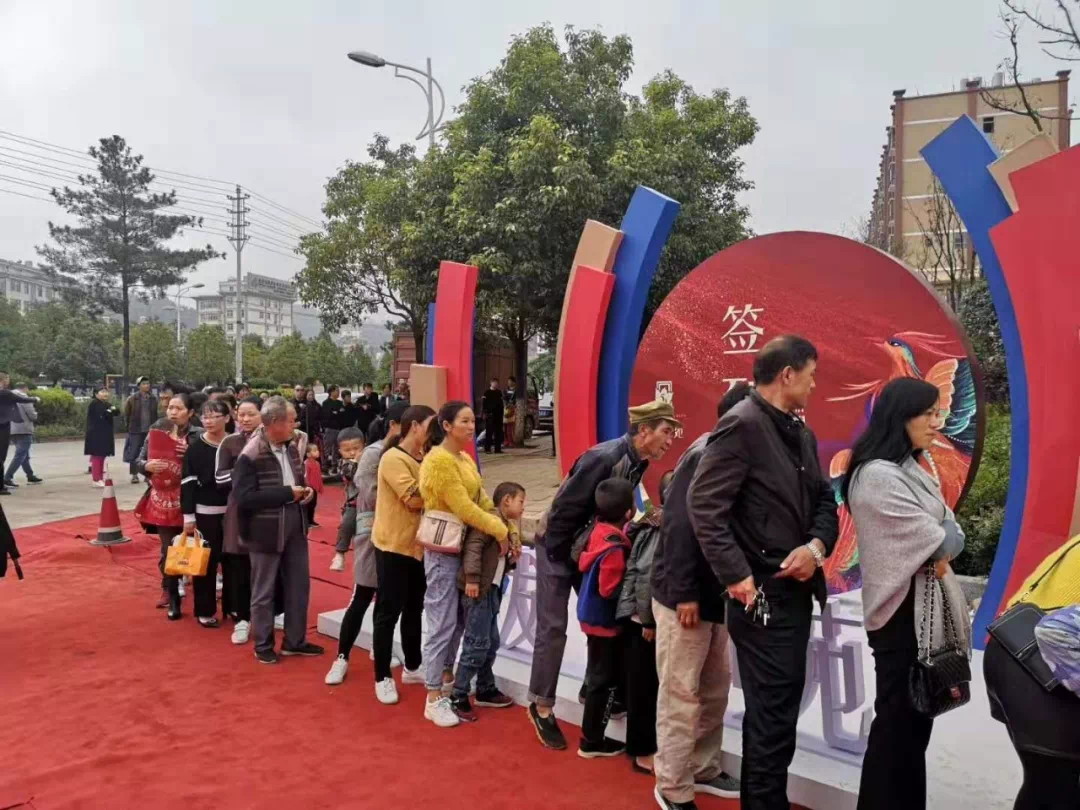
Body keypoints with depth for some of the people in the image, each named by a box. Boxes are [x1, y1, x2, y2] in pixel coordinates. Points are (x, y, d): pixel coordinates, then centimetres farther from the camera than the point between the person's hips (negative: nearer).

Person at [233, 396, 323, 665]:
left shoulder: (292, 446, 5)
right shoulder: (250, 456, -18)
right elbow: (244, 497, -24)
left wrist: (304, 490, -4)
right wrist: (287, 493, -23)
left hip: (295, 526, 7)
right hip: (266, 530, -7)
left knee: (299, 586, 14)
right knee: (263, 592, 10)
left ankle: (295, 641, 30)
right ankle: (263, 645, 27)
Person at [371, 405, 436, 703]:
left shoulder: (423, 457, 10)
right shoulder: (393, 458, -16)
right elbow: (413, 499, -23)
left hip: (417, 544, 8)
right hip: (393, 545, -8)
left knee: (414, 609, 17)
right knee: (389, 611, 1)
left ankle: (412, 667, 31)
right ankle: (382, 678, 13)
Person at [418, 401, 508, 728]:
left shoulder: (466, 459, 11)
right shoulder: (438, 460, -17)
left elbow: (483, 500, 9)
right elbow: (463, 508, -21)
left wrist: (505, 530, -3)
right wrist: (500, 531, -13)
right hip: (442, 551, -9)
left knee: (456, 620, 16)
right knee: (442, 624, -3)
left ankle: (447, 679, 30)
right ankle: (433, 699, 6)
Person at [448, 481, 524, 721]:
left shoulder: (508, 527, 18)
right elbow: (472, 547, -23)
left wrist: (512, 560, 4)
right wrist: (472, 578, -28)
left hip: (492, 590, 10)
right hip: (478, 589, -10)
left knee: (491, 643, 16)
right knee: (477, 644, -8)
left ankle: (486, 690, 29)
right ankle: (458, 696, 0)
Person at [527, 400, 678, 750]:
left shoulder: (638, 463, -3)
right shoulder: (604, 458, -29)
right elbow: (564, 508, -26)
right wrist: (563, 556, -17)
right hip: (558, 545, -8)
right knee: (553, 628, -3)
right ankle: (541, 706, 10)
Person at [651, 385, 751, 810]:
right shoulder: (704, 456, -17)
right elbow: (679, 526, -22)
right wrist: (684, 594, -21)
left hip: (717, 595, 9)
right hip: (685, 597, -9)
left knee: (715, 690, 17)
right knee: (681, 695, 2)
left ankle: (703, 768, 33)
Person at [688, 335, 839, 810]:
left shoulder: (801, 433, 12)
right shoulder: (742, 424, -16)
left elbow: (824, 500, 12)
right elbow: (703, 505, -23)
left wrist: (816, 546, -8)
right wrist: (737, 576, -24)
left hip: (796, 591, 9)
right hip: (763, 596, -9)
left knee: (772, 710, 21)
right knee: (773, 717, 1)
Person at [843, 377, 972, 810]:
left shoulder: (912, 468, 12)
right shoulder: (877, 475, -19)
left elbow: (950, 529, 8)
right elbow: (938, 542, -18)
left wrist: (940, 546, -11)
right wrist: (943, 540, 1)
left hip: (924, 605, 9)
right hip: (904, 610, -9)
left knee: (914, 717, 16)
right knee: (898, 720, 2)